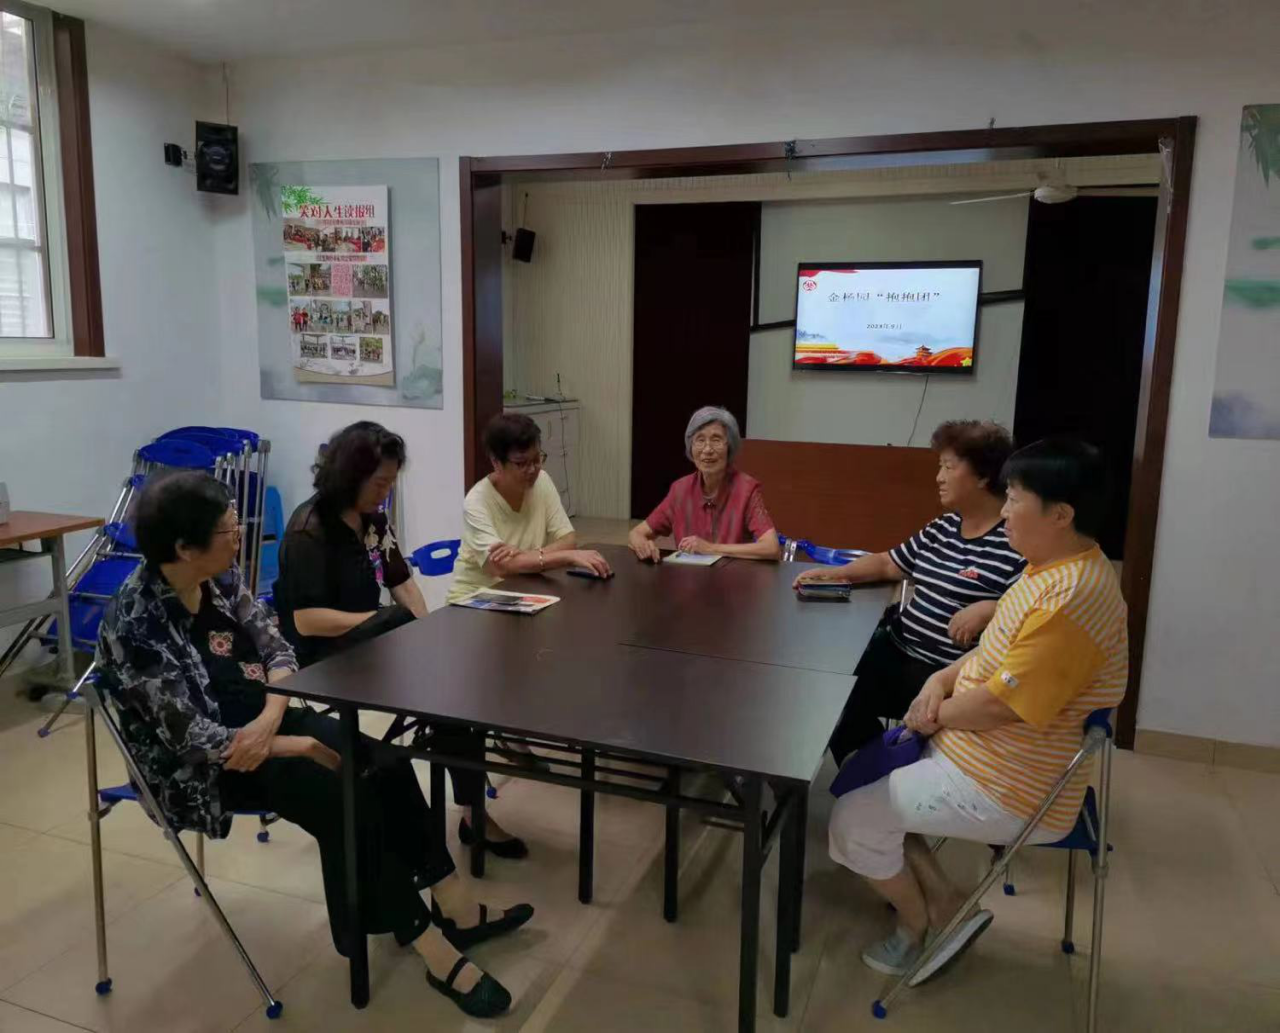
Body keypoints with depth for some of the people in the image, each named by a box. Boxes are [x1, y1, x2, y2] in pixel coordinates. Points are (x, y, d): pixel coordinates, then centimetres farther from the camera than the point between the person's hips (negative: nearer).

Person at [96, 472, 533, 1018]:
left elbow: (276, 649, 0)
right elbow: (194, 738, -25)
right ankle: (439, 956, -14)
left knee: (388, 766, -12)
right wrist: (299, 746, -19)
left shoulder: (219, 577, -3)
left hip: (260, 721, 7)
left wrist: (270, 718, -20)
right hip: (200, 765, -7)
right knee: (344, 803, -24)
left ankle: (458, 912, -3)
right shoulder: (136, 624, -25)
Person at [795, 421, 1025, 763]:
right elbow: (888, 563, 22)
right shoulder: (941, 529, 12)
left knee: (842, 699, -14)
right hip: (897, 650, 8)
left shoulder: (1017, 543, -15)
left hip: (948, 676, -8)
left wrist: (989, 609, -31)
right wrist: (834, 573, 11)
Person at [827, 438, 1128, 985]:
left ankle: (922, 925, 18)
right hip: (984, 751, 11)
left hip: (1009, 790, -10)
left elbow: (1000, 704, -27)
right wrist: (941, 680, -2)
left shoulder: (1071, 598, -30)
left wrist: (934, 714, -9)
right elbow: (999, 652, 14)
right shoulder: (1058, 568, 4)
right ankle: (943, 900, 17)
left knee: (853, 819, -8)